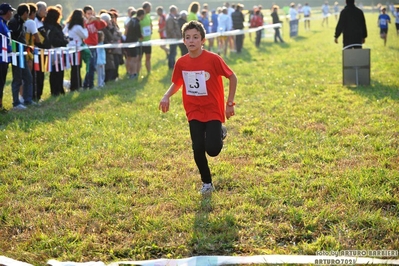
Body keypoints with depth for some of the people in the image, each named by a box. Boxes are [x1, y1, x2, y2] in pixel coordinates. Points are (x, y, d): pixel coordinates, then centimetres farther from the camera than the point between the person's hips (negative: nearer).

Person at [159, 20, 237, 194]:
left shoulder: (213, 59, -16)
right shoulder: (181, 63, -4)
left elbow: (232, 77, -6)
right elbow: (176, 83, 13)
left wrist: (230, 103, -7)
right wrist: (166, 97, -7)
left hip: (213, 111, -3)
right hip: (194, 113, 3)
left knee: (212, 150, -13)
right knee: (198, 149, 0)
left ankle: (220, 133, 23)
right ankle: (207, 183, 21)